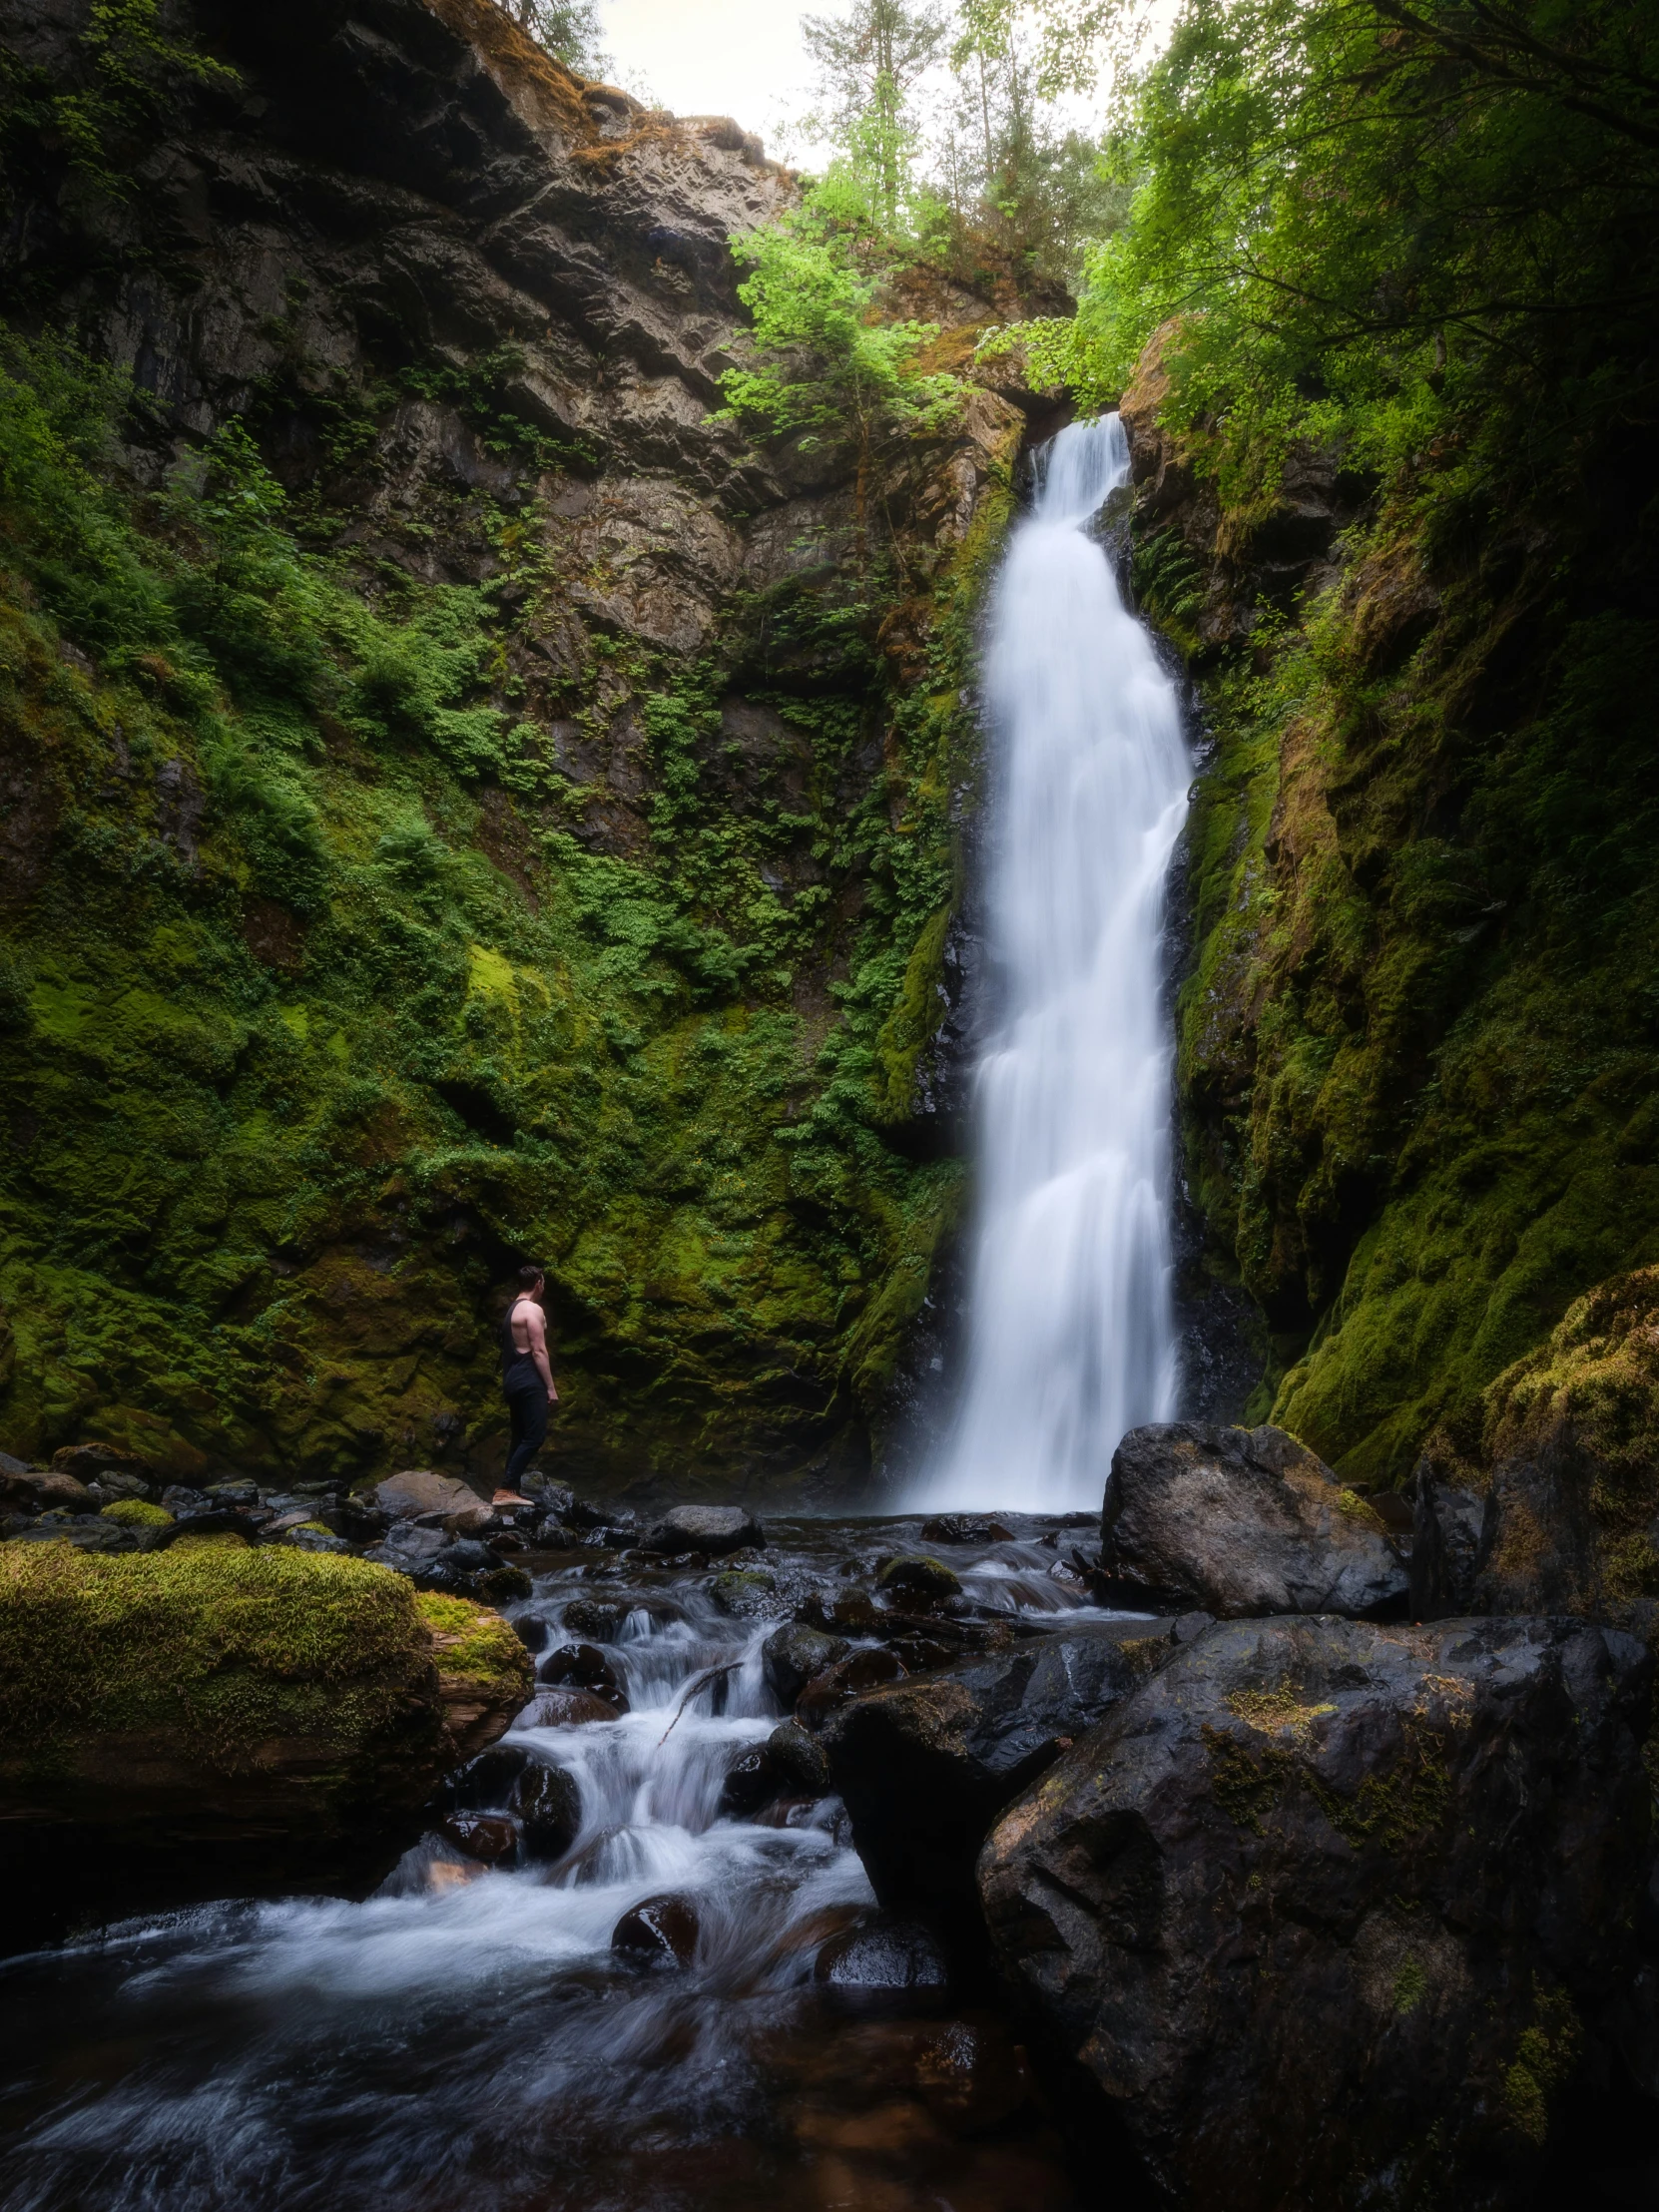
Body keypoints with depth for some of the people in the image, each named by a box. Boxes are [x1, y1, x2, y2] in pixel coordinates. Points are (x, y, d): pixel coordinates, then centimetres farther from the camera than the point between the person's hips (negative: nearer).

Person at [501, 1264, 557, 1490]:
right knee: (535, 1437, -11)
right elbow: (538, 1351, -16)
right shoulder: (532, 1309, -11)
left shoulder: (512, 1309, 18)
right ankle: (507, 1487, -17)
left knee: (520, 1437, 11)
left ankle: (509, 1488, 9)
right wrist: (550, 1387, -15)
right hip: (529, 1381, -10)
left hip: (513, 1379, 10)